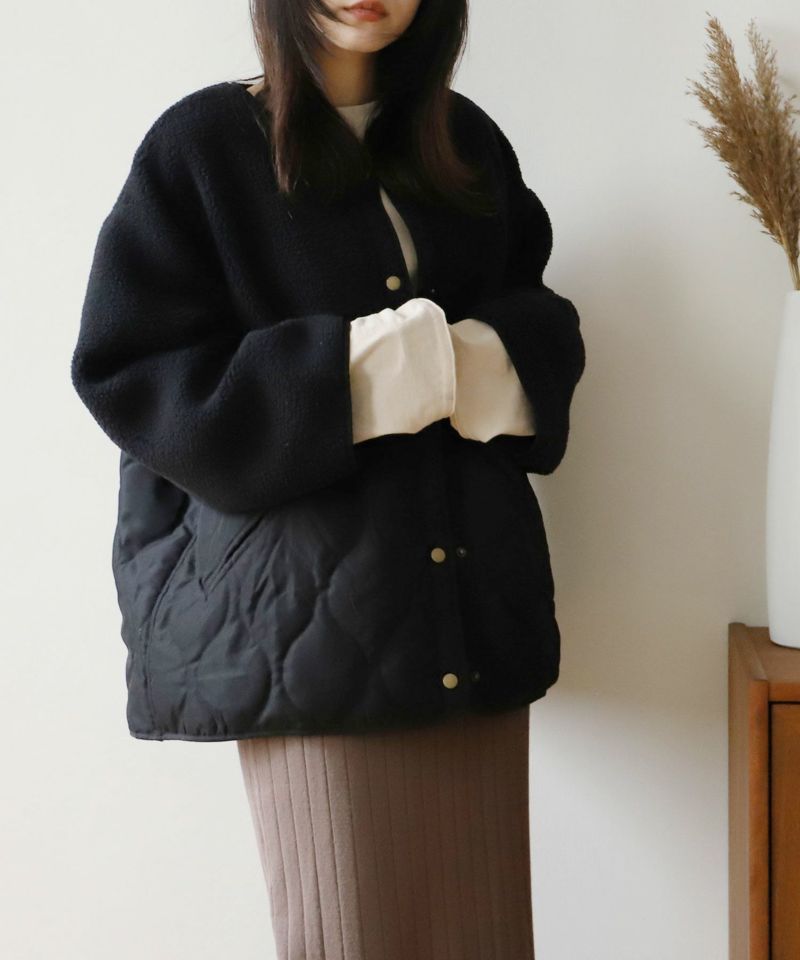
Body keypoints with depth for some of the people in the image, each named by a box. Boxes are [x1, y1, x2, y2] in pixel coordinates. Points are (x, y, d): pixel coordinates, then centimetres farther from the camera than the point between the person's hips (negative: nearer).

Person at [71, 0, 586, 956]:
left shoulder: (468, 141, 13)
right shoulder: (201, 145, 0)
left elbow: (543, 314, 17)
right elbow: (124, 369, -5)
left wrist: (496, 358, -7)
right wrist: (345, 377, -17)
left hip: (473, 588, 4)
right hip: (313, 608, -4)